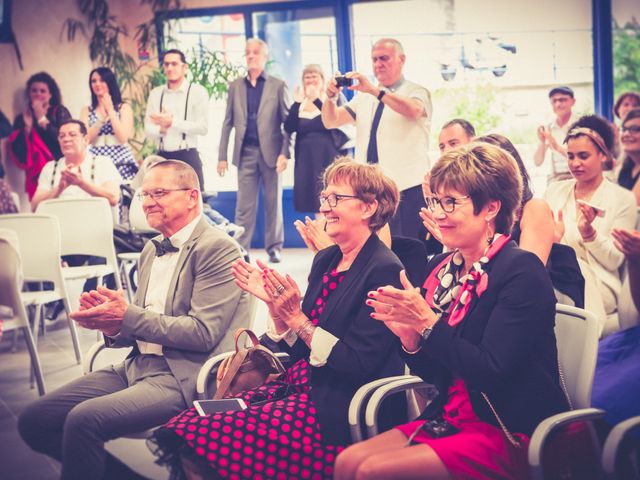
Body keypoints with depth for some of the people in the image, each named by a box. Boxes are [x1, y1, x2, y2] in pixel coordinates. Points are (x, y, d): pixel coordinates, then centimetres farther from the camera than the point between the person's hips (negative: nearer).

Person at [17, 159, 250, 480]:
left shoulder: (217, 248, -8)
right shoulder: (152, 250, 18)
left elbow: (204, 332, -16)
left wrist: (127, 317, -17)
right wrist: (111, 323, -3)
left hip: (184, 376, -9)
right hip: (138, 366, 9)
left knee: (84, 418, -29)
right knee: (33, 420, -5)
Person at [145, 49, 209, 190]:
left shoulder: (197, 91, -1)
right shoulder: (155, 93, 12)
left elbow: (203, 127, -9)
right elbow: (148, 129, 9)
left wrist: (172, 122, -15)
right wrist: (161, 129, -14)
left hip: (187, 156, -4)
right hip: (162, 157, 4)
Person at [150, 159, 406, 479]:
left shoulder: (384, 271, -11)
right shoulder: (325, 260, 14)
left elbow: (359, 366, -15)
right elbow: (297, 349, 14)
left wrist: (296, 318, -16)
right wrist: (275, 303, -2)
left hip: (338, 415, -8)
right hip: (298, 388, 8)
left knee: (207, 439, -22)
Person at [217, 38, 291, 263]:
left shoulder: (278, 85, 4)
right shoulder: (235, 86, 11)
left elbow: (288, 122, 0)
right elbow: (228, 122, 10)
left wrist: (285, 152, -10)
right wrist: (222, 156, 4)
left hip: (271, 152, -1)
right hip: (246, 153, 2)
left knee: (274, 204, 5)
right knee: (244, 205, 1)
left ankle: (274, 248, 14)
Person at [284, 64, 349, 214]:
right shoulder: (299, 105, 10)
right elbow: (289, 128, -4)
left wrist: (317, 100, -24)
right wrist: (297, 103, -13)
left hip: (329, 159, -3)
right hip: (306, 161, 3)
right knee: (313, 201, 4)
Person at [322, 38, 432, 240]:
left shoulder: (416, 92, 2)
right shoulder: (364, 97, 17)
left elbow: (413, 110, -22)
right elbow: (330, 121, 10)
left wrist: (374, 90, -30)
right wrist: (331, 96, -10)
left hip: (407, 187, -5)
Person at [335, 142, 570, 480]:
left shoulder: (522, 271, -14)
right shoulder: (441, 267, 5)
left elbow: (493, 372, -21)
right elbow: (432, 372, 9)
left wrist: (428, 323, -22)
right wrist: (408, 335, -10)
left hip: (513, 434, -7)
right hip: (451, 420, 7)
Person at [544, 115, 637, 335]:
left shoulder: (623, 199, 3)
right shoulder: (554, 191, 13)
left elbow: (614, 261, -2)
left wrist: (589, 233, -19)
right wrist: (551, 240, -12)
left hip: (598, 287, -2)